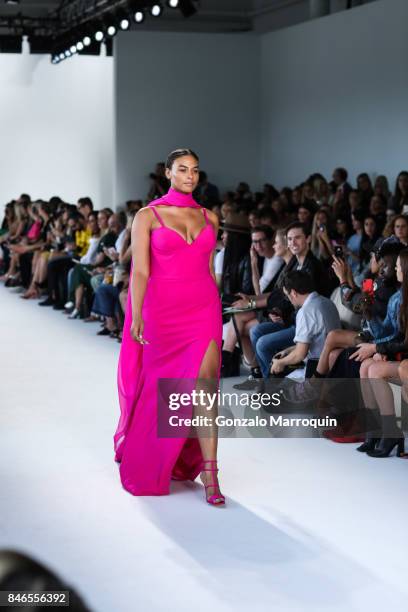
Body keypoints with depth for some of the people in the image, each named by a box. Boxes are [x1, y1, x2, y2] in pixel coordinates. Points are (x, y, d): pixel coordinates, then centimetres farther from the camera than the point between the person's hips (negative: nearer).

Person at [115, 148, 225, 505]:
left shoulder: (209, 218, 10)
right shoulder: (148, 217, 0)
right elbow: (140, 272, -5)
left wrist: (216, 312, 17)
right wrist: (136, 316, -13)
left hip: (205, 308, 2)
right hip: (163, 310, -2)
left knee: (204, 385, -10)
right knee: (161, 388, 11)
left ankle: (208, 471, -10)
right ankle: (146, 459, 35)